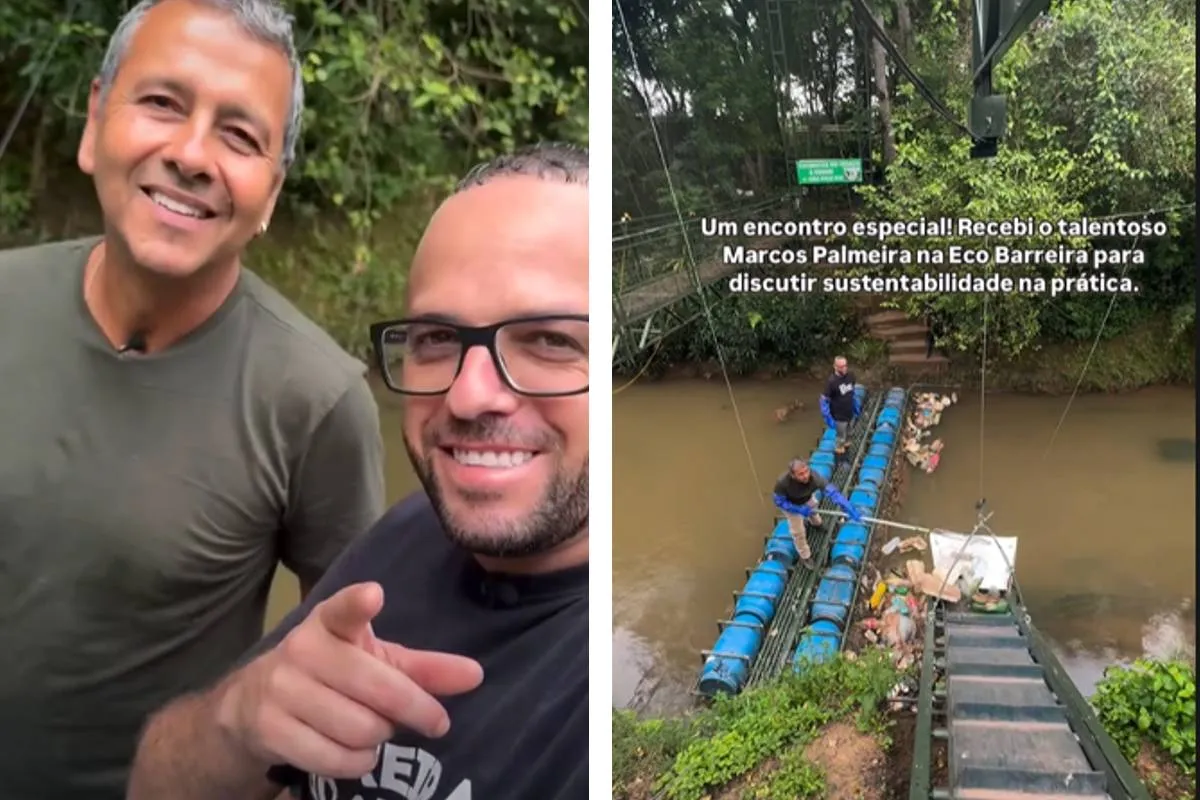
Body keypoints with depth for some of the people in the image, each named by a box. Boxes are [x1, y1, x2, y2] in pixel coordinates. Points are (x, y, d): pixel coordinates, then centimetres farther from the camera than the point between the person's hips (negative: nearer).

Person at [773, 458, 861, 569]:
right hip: (791, 504, -3)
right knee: (798, 531, 7)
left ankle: (815, 522, 72)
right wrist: (799, 510, -37)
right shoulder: (782, 483, -45)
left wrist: (850, 509, -60)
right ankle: (805, 557, 35)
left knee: (813, 510, 34)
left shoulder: (814, 478, -44)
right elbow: (779, 502, -29)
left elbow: (833, 492, -51)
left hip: (807, 499, 3)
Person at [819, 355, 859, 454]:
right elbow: (824, 400, -20)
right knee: (841, 437, 14)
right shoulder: (831, 382, -28)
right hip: (839, 416, -5)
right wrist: (828, 418, -21)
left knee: (848, 434, 27)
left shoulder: (850, 376, -10)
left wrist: (856, 406, 16)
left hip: (850, 413, 5)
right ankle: (838, 451, 42)